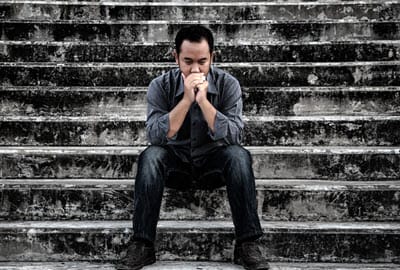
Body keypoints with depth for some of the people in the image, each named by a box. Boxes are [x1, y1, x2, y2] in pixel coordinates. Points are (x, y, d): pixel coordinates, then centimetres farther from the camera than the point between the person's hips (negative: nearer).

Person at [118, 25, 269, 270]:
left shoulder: (228, 84, -12)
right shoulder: (161, 86, -11)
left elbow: (234, 136, -23)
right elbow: (156, 136, -23)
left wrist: (203, 101, -31)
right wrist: (186, 100, -31)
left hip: (214, 163, 0)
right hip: (176, 164, 0)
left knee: (239, 156, -31)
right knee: (150, 156, -31)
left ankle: (248, 244, -24)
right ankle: (142, 245, -24)